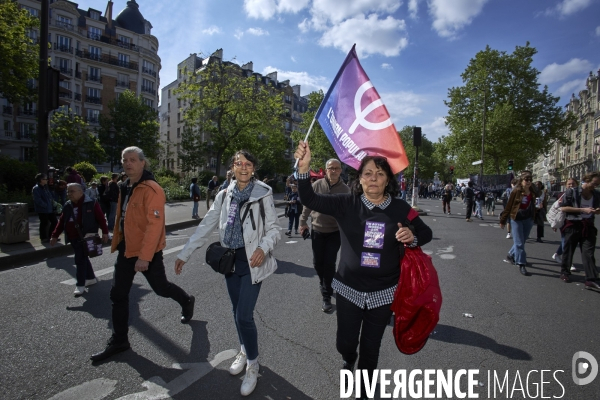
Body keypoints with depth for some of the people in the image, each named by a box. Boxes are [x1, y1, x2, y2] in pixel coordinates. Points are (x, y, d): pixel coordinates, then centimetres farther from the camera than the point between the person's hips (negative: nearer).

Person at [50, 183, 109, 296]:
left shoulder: (91, 203, -9)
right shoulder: (67, 206, 10)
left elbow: (101, 218, -10)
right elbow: (61, 221, 16)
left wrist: (105, 232, -13)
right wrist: (55, 236, 14)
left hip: (86, 237, -7)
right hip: (73, 238, 7)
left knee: (80, 259, -8)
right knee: (82, 258, 16)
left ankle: (80, 284, 1)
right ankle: (91, 278, 31)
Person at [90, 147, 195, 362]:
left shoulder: (152, 190, -20)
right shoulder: (125, 188, 8)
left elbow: (154, 225, -25)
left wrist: (144, 256, -27)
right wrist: (117, 243, 20)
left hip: (147, 252, -8)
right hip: (126, 249, 8)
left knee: (160, 287, 9)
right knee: (118, 295, 10)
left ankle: (186, 302, 40)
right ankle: (118, 340, 25)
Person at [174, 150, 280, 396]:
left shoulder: (263, 194, -8)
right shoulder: (224, 195, 4)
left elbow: (273, 229, -6)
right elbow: (206, 226, 6)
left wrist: (263, 247, -26)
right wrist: (185, 254, 5)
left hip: (252, 261, -4)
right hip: (230, 260, 5)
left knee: (244, 315, -6)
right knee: (237, 312, 17)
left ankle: (253, 364, 19)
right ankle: (245, 351, 42)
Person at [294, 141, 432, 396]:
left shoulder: (401, 209, -8)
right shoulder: (347, 204, -10)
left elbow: (426, 233, 5)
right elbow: (310, 201, -17)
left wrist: (412, 237, -18)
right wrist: (303, 168, -31)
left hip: (383, 291, 0)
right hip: (349, 288, 0)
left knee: (371, 346, 18)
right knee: (345, 342, 15)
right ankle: (348, 359, 55)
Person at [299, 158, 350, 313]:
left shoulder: (345, 189, -7)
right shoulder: (317, 185, -7)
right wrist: (303, 222, 4)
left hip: (335, 232, -1)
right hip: (317, 230, 2)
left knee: (329, 264, 0)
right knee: (317, 262, 12)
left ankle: (327, 296, 12)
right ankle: (323, 282, 42)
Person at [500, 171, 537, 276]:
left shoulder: (532, 193, 5)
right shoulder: (516, 191, -10)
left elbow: (533, 206, 13)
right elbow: (508, 206, -7)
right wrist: (503, 220, -6)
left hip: (528, 219, 5)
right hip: (516, 219, -5)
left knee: (522, 241, 14)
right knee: (519, 243, -4)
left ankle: (511, 255, 35)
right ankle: (521, 264, 0)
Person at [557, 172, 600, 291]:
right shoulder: (572, 192, -7)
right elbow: (563, 208, -11)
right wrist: (583, 210, -18)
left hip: (588, 226, 4)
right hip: (573, 225, -4)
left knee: (588, 253, -2)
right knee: (568, 250, 8)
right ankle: (565, 272, 24)